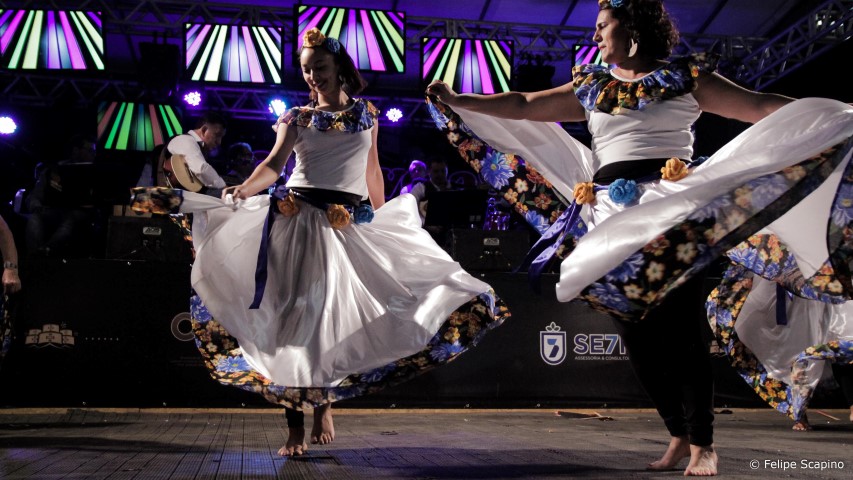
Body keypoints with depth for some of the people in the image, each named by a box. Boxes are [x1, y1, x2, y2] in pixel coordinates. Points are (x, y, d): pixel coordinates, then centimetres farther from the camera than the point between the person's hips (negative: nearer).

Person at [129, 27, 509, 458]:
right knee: (297, 315, -4)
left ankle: (324, 400, 22)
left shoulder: (366, 113, 14)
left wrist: (381, 221, 21)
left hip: (354, 225, 1)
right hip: (299, 220, -1)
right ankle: (294, 426, 4)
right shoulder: (296, 118, 8)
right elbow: (274, 163, -7)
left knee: (340, 317, -3)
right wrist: (243, 190, -26)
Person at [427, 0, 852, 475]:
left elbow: (760, 106, 1)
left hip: (672, 214, -4)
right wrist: (458, 101, 16)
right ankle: (679, 436, 16)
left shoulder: (686, 77, 5)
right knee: (637, 333, 3)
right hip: (612, 217, 4)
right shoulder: (589, 87, 16)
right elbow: (523, 106, 18)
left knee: (681, 329, -5)